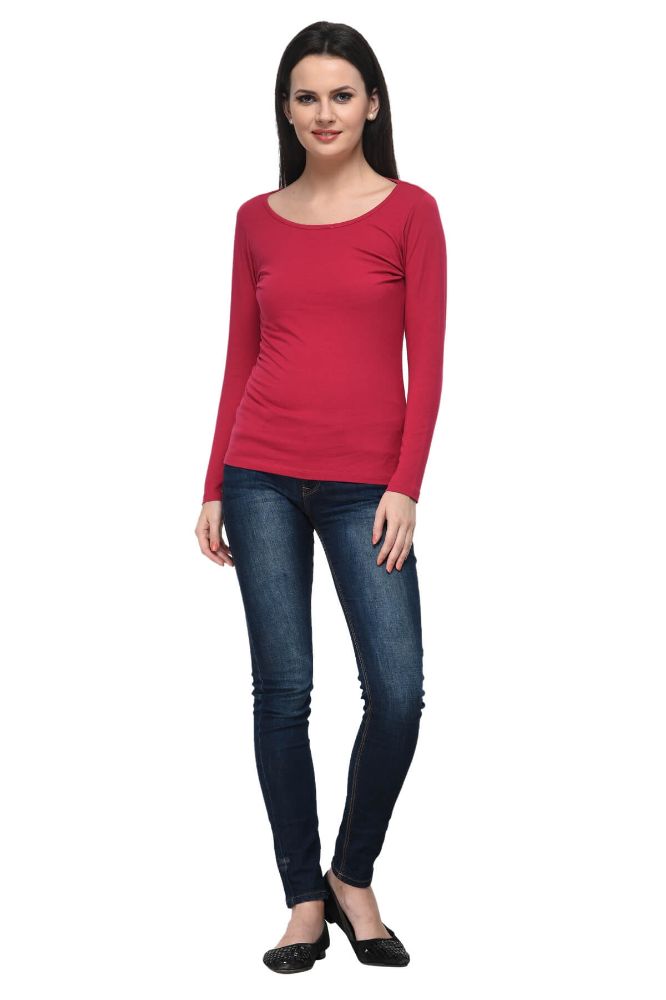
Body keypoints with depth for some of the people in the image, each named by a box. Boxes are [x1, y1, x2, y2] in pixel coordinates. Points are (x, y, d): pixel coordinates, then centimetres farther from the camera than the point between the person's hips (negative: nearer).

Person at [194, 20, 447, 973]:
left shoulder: (409, 211, 0)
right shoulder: (258, 220, 9)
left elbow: (426, 362, -3)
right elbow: (240, 362, 11)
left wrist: (404, 487, -10)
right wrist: (214, 489, 7)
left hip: (364, 485, -2)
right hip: (264, 477, 2)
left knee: (398, 693, -7)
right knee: (282, 692, 3)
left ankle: (354, 878, 17)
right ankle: (304, 900, 17)